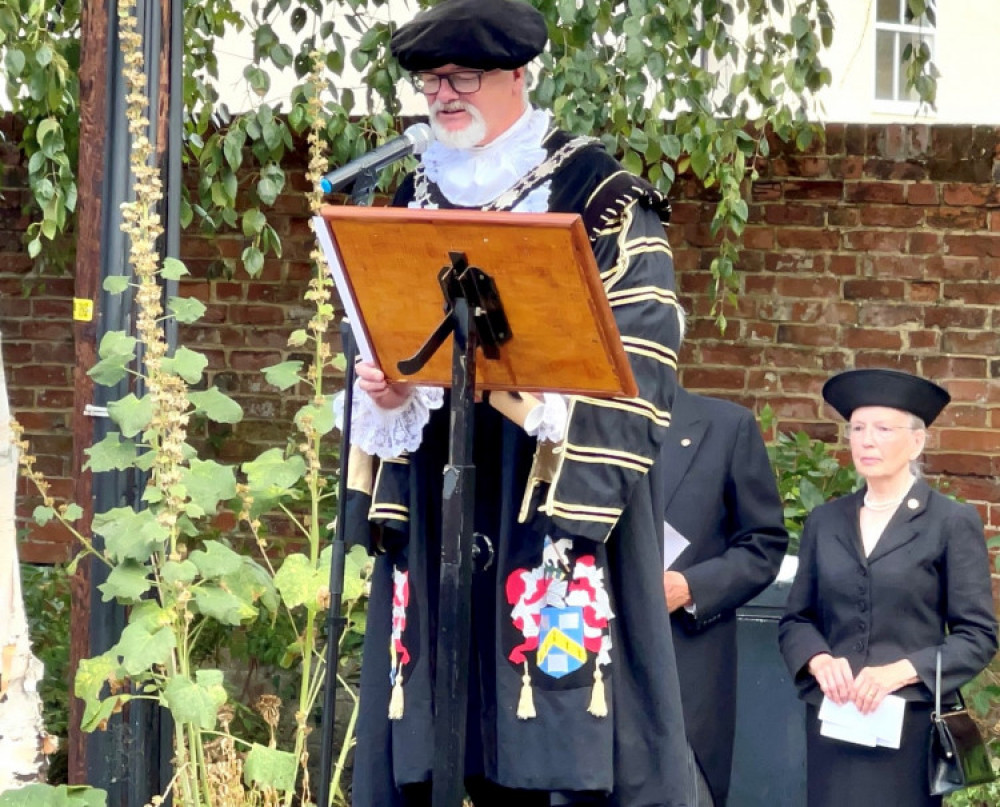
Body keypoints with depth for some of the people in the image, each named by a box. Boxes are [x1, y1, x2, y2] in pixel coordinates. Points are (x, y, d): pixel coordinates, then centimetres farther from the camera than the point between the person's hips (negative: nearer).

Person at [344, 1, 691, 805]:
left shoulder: (600, 198, -2)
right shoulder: (417, 201, 17)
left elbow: (637, 368, -9)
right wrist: (383, 387, 0)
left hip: (552, 493, -5)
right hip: (439, 498, 5)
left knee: (574, 738, -9)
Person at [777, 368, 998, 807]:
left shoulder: (953, 522, 0)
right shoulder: (824, 520, 12)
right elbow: (796, 620, 13)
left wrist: (901, 672, -16)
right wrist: (819, 661, -9)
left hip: (910, 725, -3)